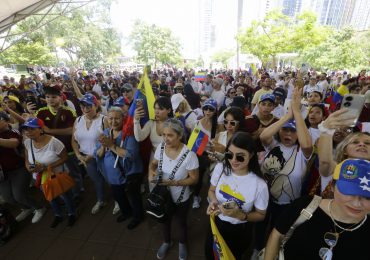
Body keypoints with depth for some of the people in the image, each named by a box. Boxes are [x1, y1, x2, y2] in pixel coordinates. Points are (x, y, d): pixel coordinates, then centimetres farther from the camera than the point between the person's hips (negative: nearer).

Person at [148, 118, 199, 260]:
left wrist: (173, 182, -29)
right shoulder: (161, 147, -16)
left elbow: (194, 179, -19)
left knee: (180, 223, 25)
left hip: (181, 199, -3)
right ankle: (166, 242, 61)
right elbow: (153, 163, 1)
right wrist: (151, 172, -21)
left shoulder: (189, 155, -30)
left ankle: (182, 244, 59)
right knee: (164, 221, 29)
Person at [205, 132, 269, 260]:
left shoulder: (259, 185, -27)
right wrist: (213, 202, -21)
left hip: (240, 232, -3)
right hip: (216, 223, 3)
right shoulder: (220, 168, -17)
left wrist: (240, 215, -29)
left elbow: (261, 215, -11)